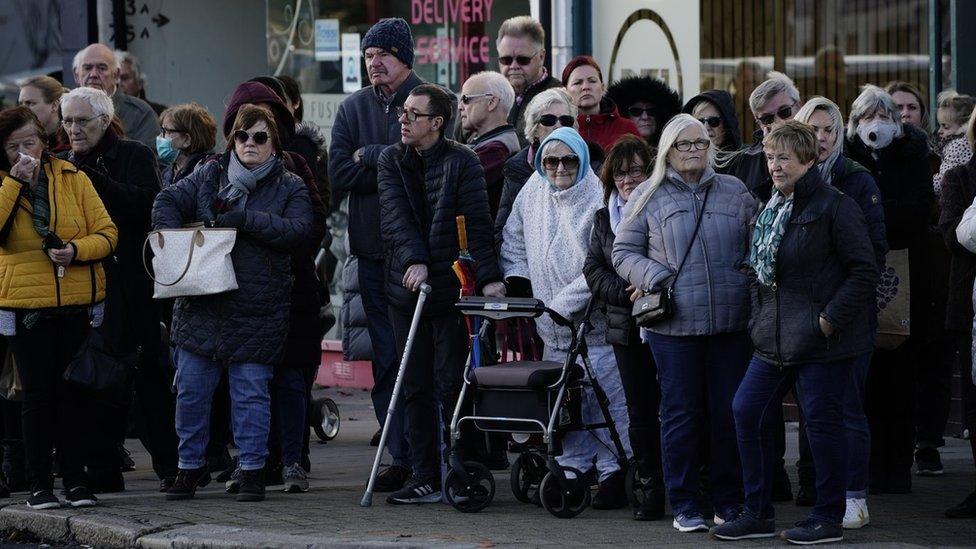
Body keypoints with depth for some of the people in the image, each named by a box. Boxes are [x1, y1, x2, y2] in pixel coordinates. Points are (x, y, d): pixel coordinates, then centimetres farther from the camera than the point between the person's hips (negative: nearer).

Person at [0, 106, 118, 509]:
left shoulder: (73, 179, 5)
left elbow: (106, 233, 2)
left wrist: (76, 249, -16)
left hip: (78, 305, 1)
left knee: (73, 394, 4)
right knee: (38, 396, 2)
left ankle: (75, 479, 11)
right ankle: (39, 484, 8)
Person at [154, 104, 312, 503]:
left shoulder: (290, 188, 5)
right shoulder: (209, 176, 11)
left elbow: (297, 229, -10)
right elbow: (167, 202, 7)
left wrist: (245, 220, -16)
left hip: (257, 311, -2)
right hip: (201, 303, 3)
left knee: (251, 391, 0)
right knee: (191, 388, 5)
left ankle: (252, 470, 9)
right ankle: (191, 466, 17)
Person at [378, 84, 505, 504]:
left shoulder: (462, 162, -3)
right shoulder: (391, 161, 8)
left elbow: (477, 223, -9)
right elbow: (396, 216, -5)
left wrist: (488, 276, -19)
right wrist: (413, 260, -21)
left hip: (451, 289, -4)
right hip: (406, 287, 4)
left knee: (452, 385, -5)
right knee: (416, 389, 6)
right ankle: (426, 478, 10)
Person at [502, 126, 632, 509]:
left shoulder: (598, 199, -16)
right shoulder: (533, 192, 6)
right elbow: (514, 239, 21)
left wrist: (564, 302, -21)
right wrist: (516, 276, 6)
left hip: (595, 320, -6)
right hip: (553, 327, 6)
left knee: (606, 395, -5)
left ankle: (613, 472, 3)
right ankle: (573, 468, 20)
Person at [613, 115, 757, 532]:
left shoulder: (734, 192, 11)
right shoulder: (648, 197, 6)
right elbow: (623, 253, 6)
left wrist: (751, 277, 0)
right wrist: (656, 278, -11)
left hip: (731, 322, 2)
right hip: (674, 325, -2)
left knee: (729, 414, 4)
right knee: (681, 414, 1)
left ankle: (729, 501, 15)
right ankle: (684, 505, 10)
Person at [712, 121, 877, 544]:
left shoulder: (834, 207, -10)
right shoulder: (769, 210, 15)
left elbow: (864, 270, -13)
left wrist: (831, 318, -17)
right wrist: (760, 320, 13)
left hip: (821, 339, -8)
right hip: (775, 341, 8)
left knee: (822, 422, -3)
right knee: (747, 411, 6)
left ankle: (828, 518, 8)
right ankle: (757, 514, 15)